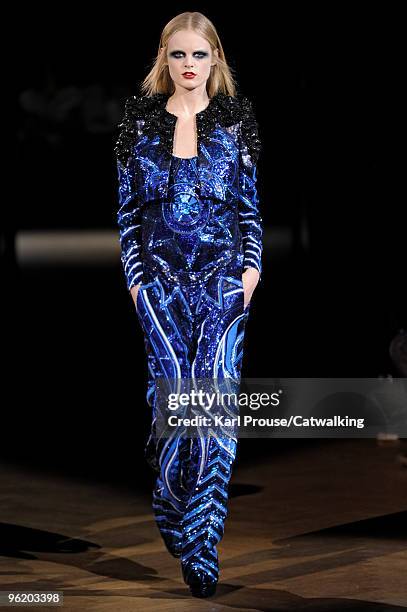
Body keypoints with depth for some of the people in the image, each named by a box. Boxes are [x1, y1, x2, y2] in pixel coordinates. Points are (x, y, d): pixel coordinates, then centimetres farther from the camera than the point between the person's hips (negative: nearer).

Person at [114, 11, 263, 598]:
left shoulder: (234, 120, 6)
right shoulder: (142, 120, 6)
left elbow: (250, 203, 9)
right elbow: (128, 207, 8)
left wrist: (252, 268, -1)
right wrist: (134, 275, 1)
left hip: (223, 275, 0)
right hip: (161, 277, 1)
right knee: (176, 390, -9)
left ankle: (200, 547, -7)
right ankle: (173, 505, 15)